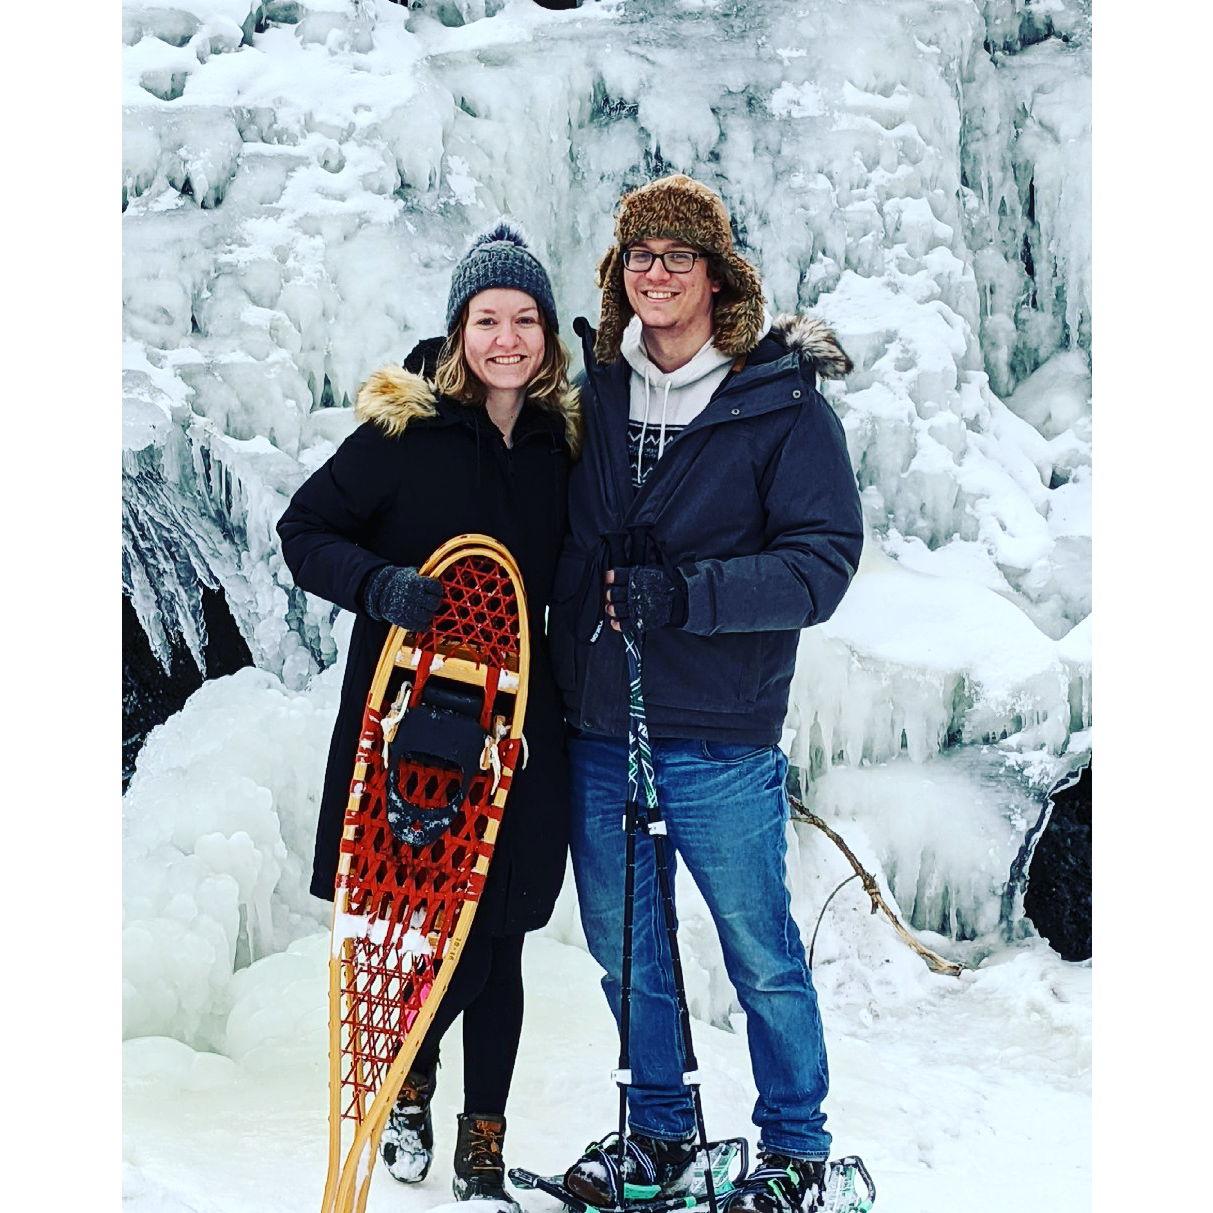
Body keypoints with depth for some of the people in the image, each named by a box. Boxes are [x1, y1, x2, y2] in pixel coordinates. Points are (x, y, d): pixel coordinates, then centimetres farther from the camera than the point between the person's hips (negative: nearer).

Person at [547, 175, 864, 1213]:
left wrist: (685, 593, -24)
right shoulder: (593, 394, 8)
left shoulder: (783, 403, -6)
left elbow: (822, 561, -14)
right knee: (625, 950, 16)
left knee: (762, 958, 6)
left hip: (719, 738, -5)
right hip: (595, 729, 5)